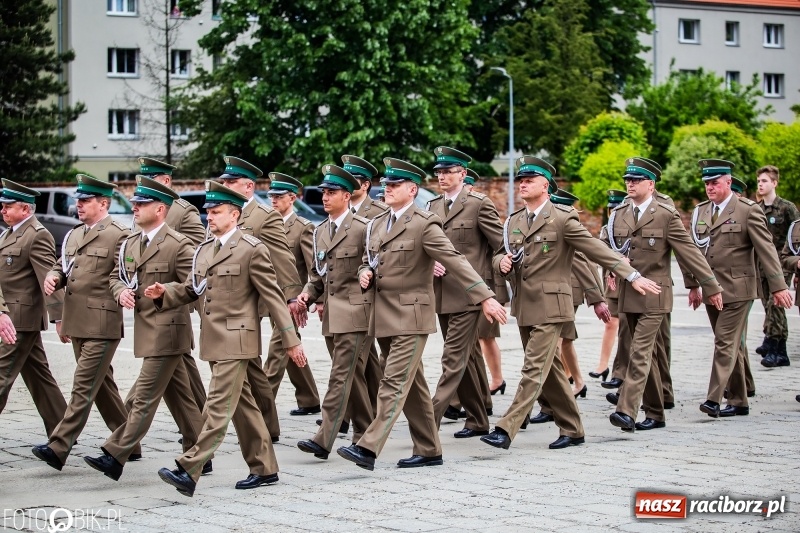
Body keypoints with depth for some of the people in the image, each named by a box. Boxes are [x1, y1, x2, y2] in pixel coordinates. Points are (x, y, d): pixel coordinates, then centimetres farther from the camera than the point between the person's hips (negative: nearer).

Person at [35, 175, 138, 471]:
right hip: (77, 323, 9)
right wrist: (53, 277, 1)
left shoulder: (119, 236, -7)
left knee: (84, 386, -9)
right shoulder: (73, 235, 17)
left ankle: (59, 448, -13)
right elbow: (61, 266, 23)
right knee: (102, 386, 14)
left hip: (102, 325, -9)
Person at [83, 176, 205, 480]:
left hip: (167, 332, -8)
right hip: (147, 330, 8)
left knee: (144, 397, -7)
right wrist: (121, 292, 0)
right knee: (179, 397, 13)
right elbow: (116, 276, 20)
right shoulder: (130, 243, 11)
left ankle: (115, 457, -8)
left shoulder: (178, 245, -12)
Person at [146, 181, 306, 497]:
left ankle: (189, 472, -18)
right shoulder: (204, 250, 14)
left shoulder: (252, 250, -8)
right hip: (213, 341, 8)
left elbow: (273, 296, -9)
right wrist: (164, 293, -2)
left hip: (236, 341, -8)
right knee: (242, 406, 14)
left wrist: (291, 340, -9)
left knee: (218, 407, -11)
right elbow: (191, 290, 19)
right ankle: (264, 469, 22)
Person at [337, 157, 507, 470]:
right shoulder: (377, 224, 13)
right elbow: (368, 261, 26)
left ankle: (368, 449, -21)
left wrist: (485, 297, -24)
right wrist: (365, 273, 1)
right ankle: (429, 451, 19)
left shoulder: (424, 225, -10)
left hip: (411, 316, -8)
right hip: (384, 316, 8)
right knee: (412, 386, 12)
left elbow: (455, 262, -17)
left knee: (395, 383, -13)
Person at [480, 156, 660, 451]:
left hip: (549, 306, -7)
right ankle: (572, 429, 22)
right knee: (549, 371, 12)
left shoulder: (562, 218, -7)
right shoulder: (514, 221, 12)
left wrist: (633, 276, -12)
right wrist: (502, 262, -4)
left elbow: (597, 250, -8)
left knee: (534, 370, -11)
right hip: (523, 307, 7)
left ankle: (506, 430, -17)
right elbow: (500, 255, 21)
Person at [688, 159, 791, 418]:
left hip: (736, 290, -6)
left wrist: (778, 286, -14)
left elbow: (766, 249, -10)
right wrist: (693, 285, 13)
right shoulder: (700, 212, 11)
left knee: (725, 344, -11)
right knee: (730, 346, 11)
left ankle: (714, 399, -15)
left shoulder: (748, 210, -7)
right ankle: (738, 402, 17)